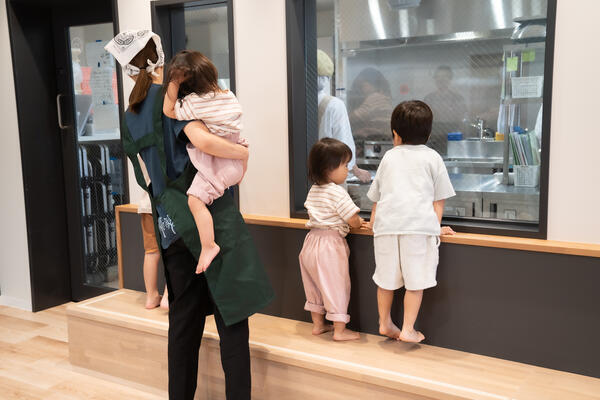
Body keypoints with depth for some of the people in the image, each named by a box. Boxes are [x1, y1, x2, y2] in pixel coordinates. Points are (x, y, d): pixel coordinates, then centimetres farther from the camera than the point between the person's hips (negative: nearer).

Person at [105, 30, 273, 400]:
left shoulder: (130, 119, 14)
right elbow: (203, 141, -22)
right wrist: (244, 151, -7)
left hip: (170, 225, 7)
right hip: (211, 215, -7)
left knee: (184, 320, 16)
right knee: (232, 317, -1)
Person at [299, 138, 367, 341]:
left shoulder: (313, 191, 9)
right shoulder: (338, 193, -17)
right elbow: (354, 221, -16)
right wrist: (359, 222, 8)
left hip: (312, 241, 8)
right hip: (330, 244, -8)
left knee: (314, 285, 17)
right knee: (336, 286, 1)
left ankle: (318, 324, 29)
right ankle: (339, 330, 8)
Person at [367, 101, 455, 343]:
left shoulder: (389, 157, 21)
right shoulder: (432, 158, 14)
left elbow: (376, 196, 27)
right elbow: (439, 199, 10)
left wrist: (375, 221, 39)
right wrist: (436, 227, 16)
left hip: (386, 223, 3)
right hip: (419, 223, -3)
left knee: (386, 277, 12)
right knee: (416, 280, 4)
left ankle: (385, 324, 26)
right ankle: (407, 330, 7)